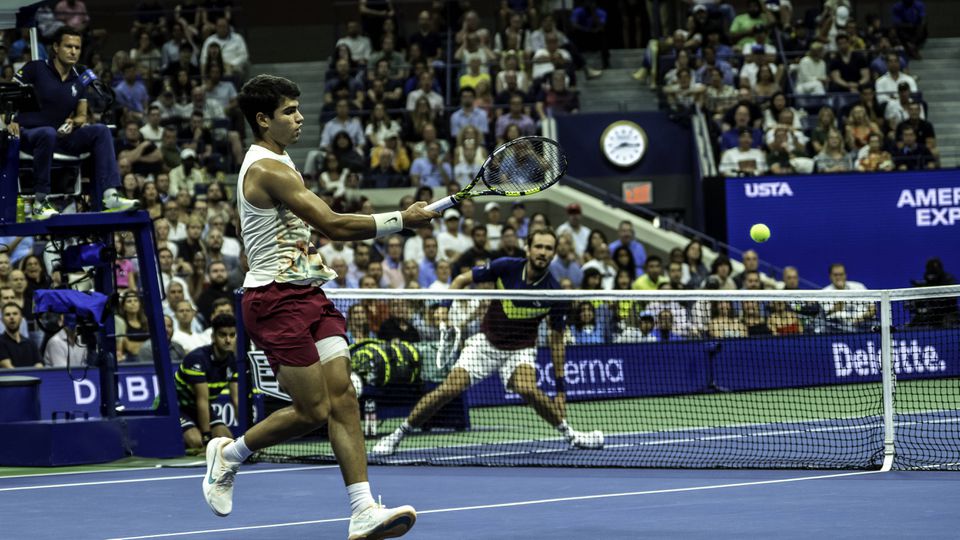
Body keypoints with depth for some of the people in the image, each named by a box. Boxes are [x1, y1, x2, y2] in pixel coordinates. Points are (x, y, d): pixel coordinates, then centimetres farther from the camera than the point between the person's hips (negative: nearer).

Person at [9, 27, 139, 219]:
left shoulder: (78, 80, 13)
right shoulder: (36, 69, -1)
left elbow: (82, 115, 17)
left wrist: (74, 122, -8)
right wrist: (8, 121, -20)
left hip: (61, 138, 5)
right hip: (28, 135, -5)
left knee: (100, 131, -17)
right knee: (48, 133, -41)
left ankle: (110, 195, -29)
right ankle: (40, 202, -34)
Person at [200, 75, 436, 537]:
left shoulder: (277, 163, 18)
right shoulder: (268, 169, -16)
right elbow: (334, 225, -22)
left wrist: (314, 261, 18)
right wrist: (402, 220, -17)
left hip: (306, 294, 9)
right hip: (276, 300, -9)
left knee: (343, 398, -4)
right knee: (313, 410, -8)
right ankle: (229, 454, 16)